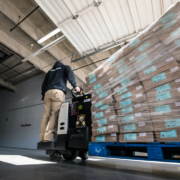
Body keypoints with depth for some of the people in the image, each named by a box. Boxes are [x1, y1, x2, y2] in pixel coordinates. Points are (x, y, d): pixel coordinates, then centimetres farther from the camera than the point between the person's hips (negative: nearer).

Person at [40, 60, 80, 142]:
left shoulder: (50, 71, 34)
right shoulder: (65, 67, 24)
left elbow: (44, 84, 24)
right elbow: (70, 74, 1)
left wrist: (43, 95, 21)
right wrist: (75, 86, -6)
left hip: (47, 92, 5)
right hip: (58, 92, -4)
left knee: (46, 114, -2)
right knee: (55, 114, -14)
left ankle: (43, 137, -7)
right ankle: (49, 136, -24)